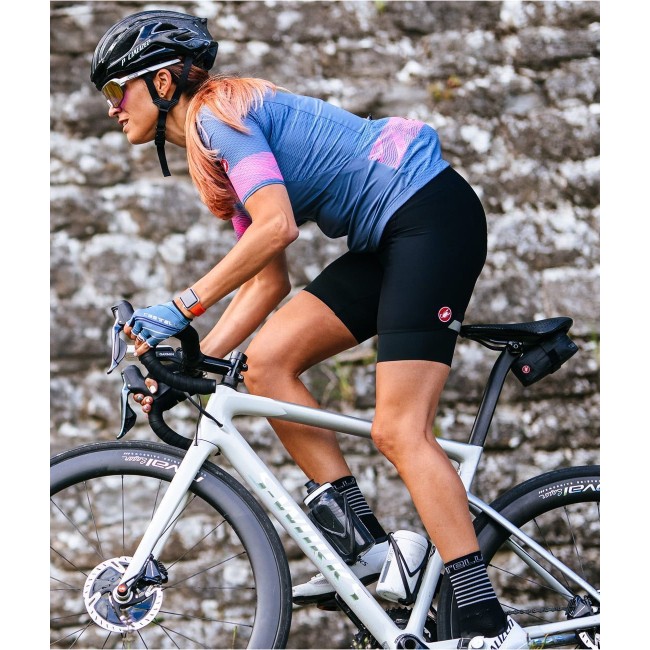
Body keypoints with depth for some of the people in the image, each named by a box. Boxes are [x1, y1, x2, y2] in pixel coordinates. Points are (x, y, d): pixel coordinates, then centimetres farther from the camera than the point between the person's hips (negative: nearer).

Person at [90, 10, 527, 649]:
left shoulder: (216, 112, -10)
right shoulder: (213, 145, 18)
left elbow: (276, 227, -24)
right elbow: (267, 282, 15)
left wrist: (182, 307, -19)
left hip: (432, 213, -10)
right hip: (388, 238, 10)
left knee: (398, 430, -15)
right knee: (266, 361, 2)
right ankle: (367, 544, 4)